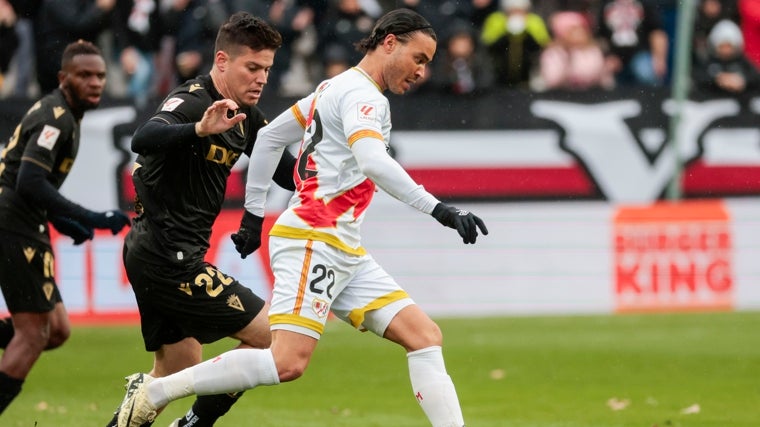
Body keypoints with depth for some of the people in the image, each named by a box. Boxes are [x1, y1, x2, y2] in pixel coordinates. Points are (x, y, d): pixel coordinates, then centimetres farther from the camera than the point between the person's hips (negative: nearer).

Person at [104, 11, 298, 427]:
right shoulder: (191, 102, -18)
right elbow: (143, 139, -38)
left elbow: (289, 175, 14)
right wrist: (199, 129, -55)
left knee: (177, 374, 16)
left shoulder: (247, 116, 10)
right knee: (270, 334, -8)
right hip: (170, 256, -10)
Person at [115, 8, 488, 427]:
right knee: (288, 362, -21)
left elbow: (269, 136, 26)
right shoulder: (363, 95, -10)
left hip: (344, 253, 11)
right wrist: (439, 209, -32)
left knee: (425, 336, 0)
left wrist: (254, 213, 28)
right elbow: (374, 163, -28)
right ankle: (155, 393, -10)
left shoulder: (337, 88, 21)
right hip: (311, 240, -11)